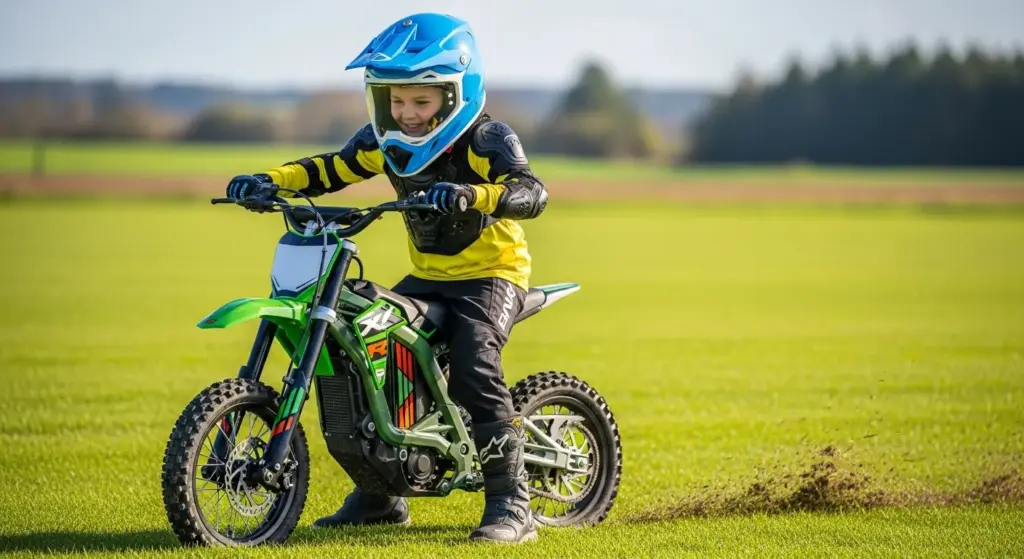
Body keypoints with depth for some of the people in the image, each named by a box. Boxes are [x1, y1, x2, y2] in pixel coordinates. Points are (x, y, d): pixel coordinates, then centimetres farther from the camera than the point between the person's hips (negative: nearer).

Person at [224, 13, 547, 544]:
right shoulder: (386, 141, -1)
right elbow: (329, 170, -2)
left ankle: (511, 504, -25)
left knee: (473, 365, -29)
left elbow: (532, 193, -34)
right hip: (427, 276, 7)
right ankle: (379, 492, 15)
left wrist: (472, 195, -53)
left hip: (491, 273, -7)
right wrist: (267, 180, -20)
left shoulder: (486, 139, -20)